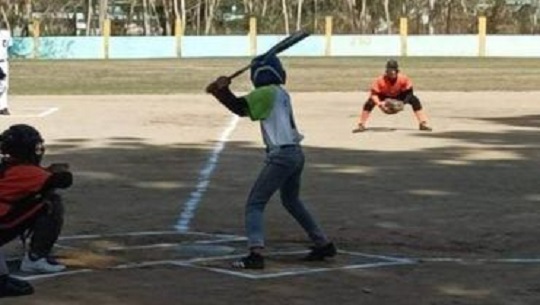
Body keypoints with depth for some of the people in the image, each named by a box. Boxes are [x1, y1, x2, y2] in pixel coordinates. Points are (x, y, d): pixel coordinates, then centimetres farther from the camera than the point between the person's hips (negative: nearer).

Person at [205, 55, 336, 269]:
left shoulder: (268, 93, -10)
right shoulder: (281, 94, 16)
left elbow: (239, 107, -15)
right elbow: (243, 106, 15)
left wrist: (222, 90, -5)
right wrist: (222, 91, 6)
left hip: (281, 156, -9)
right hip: (296, 154, 9)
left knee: (255, 203, -7)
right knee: (291, 201, 28)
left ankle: (256, 254, -22)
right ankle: (324, 245, 32)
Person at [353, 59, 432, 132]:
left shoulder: (403, 78, -33)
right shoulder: (380, 80, -36)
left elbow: (409, 92, -21)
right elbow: (374, 94, -30)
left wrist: (403, 103, -34)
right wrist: (379, 104, -46)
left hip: (399, 95, 1)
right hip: (384, 96, -1)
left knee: (414, 100, -18)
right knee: (370, 102, -26)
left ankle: (423, 124, -8)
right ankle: (361, 125, -12)